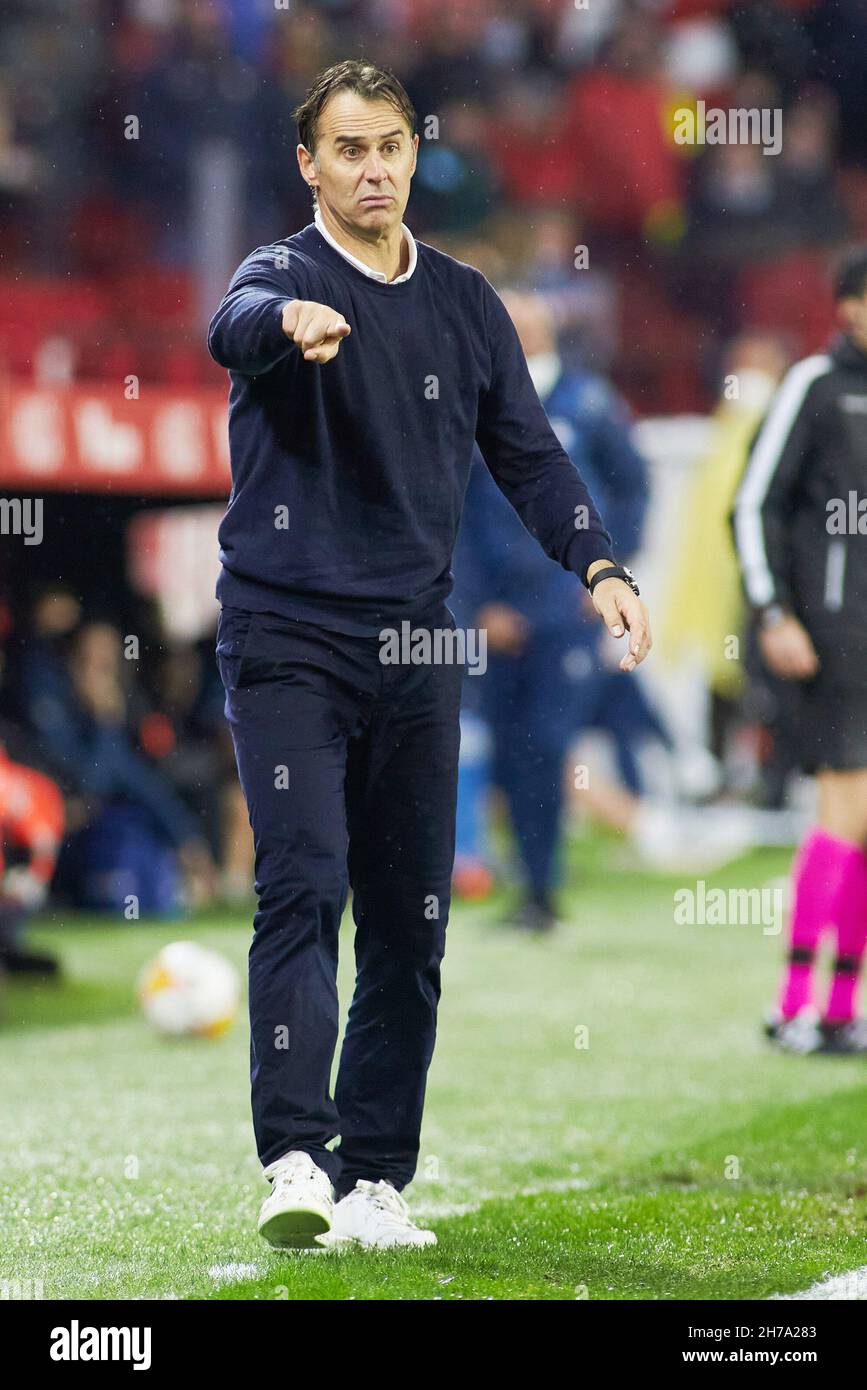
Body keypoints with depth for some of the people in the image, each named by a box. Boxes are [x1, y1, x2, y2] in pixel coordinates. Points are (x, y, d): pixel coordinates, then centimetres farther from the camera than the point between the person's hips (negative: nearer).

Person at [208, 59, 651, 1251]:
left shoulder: (466, 304, 12)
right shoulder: (285, 275, -4)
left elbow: (527, 451, 14)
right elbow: (237, 328, -29)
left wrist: (596, 564, -2)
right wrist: (292, 323, -53)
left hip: (415, 649, 5)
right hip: (289, 637, -5)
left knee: (412, 921, 4)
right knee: (302, 890, -16)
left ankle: (376, 1183, 10)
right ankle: (294, 1161, -22)